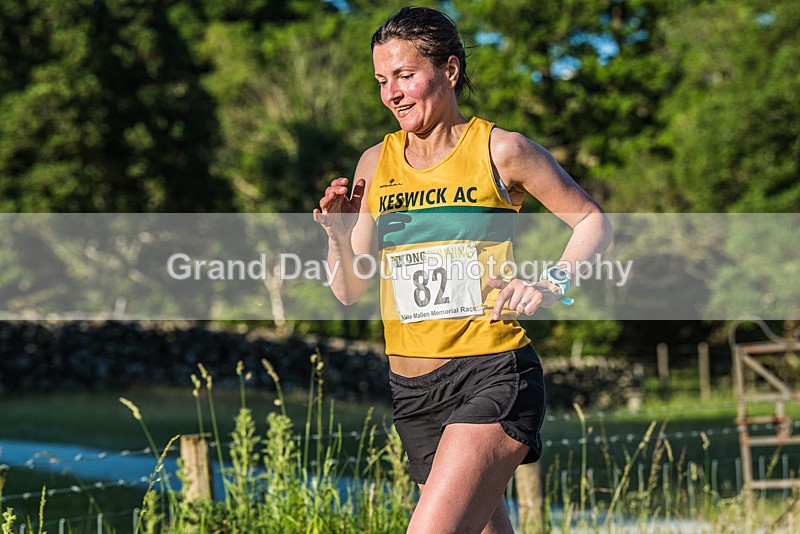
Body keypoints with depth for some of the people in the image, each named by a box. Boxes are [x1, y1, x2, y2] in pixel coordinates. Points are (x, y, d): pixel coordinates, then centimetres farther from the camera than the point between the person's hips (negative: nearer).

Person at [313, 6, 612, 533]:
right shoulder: (376, 164, 9)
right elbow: (350, 290, 11)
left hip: (494, 375, -5)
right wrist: (340, 237, -9)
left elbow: (593, 221, 6)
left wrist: (552, 284, -11)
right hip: (411, 388, 6)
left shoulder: (499, 150, -3)